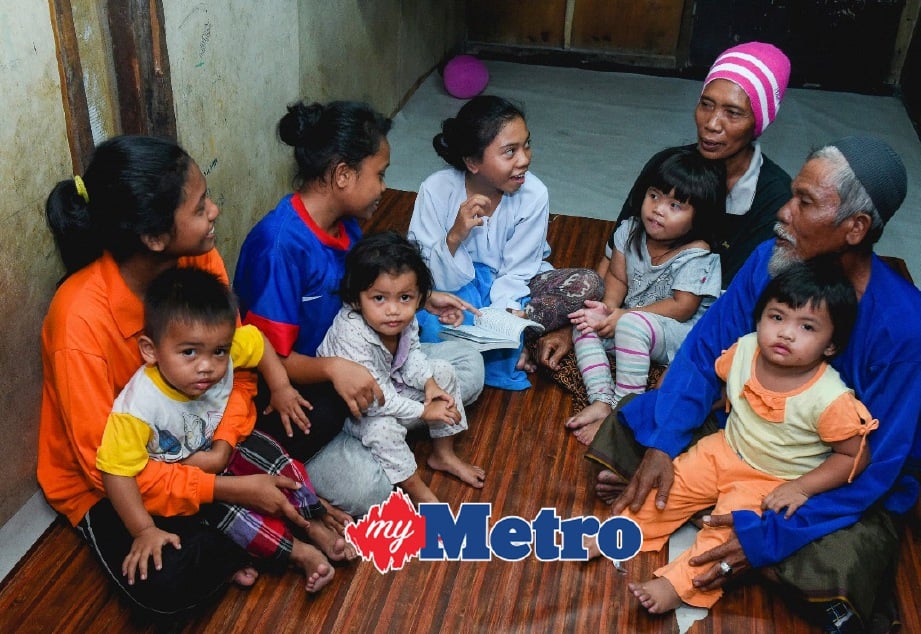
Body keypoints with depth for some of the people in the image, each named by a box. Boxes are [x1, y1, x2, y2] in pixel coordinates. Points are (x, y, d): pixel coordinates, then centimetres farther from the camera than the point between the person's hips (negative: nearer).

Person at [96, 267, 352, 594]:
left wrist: (281, 388, -7)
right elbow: (117, 471, -34)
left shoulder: (223, 354, -26)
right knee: (223, 508, -22)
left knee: (275, 458, -7)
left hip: (220, 446, 5)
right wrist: (144, 531, -32)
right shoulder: (138, 406, -40)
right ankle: (298, 552, -9)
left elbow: (257, 340, -4)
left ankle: (315, 526, 10)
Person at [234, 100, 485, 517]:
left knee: (467, 366, 6)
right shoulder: (281, 244, -27)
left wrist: (422, 299, 8)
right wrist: (333, 368, -41)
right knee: (364, 487, -31)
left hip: (345, 366, 9)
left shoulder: (345, 223, -1)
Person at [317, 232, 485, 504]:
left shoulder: (403, 319, -18)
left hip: (391, 384, 8)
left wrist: (428, 382, -14)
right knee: (382, 428, -34)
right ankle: (418, 491, -10)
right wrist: (423, 410, -26)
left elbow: (412, 354, 4)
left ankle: (443, 454, 14)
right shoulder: (351, 336, -40)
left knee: (443, 372, 1)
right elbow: (375, 399, -35)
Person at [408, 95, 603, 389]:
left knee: (587, 284, -22)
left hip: (506, 288, 3)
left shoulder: (533, 194, -18)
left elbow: (515, 274, -13)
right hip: (453, 288, -3)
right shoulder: (437, 190, -20)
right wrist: (454, 237, -35)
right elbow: (427, 277, -17)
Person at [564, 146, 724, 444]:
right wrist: (609, 306, -20)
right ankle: (601, 401, -22)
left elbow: (681, 307, -21)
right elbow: (616, 277, 3)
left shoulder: (696, 256, -19)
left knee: (633, 326, -35)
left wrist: (624, 316, -23)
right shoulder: (631, 231, -1)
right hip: (628, 316, 7)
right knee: (586, 325, -12)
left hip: (682, 334, -7)